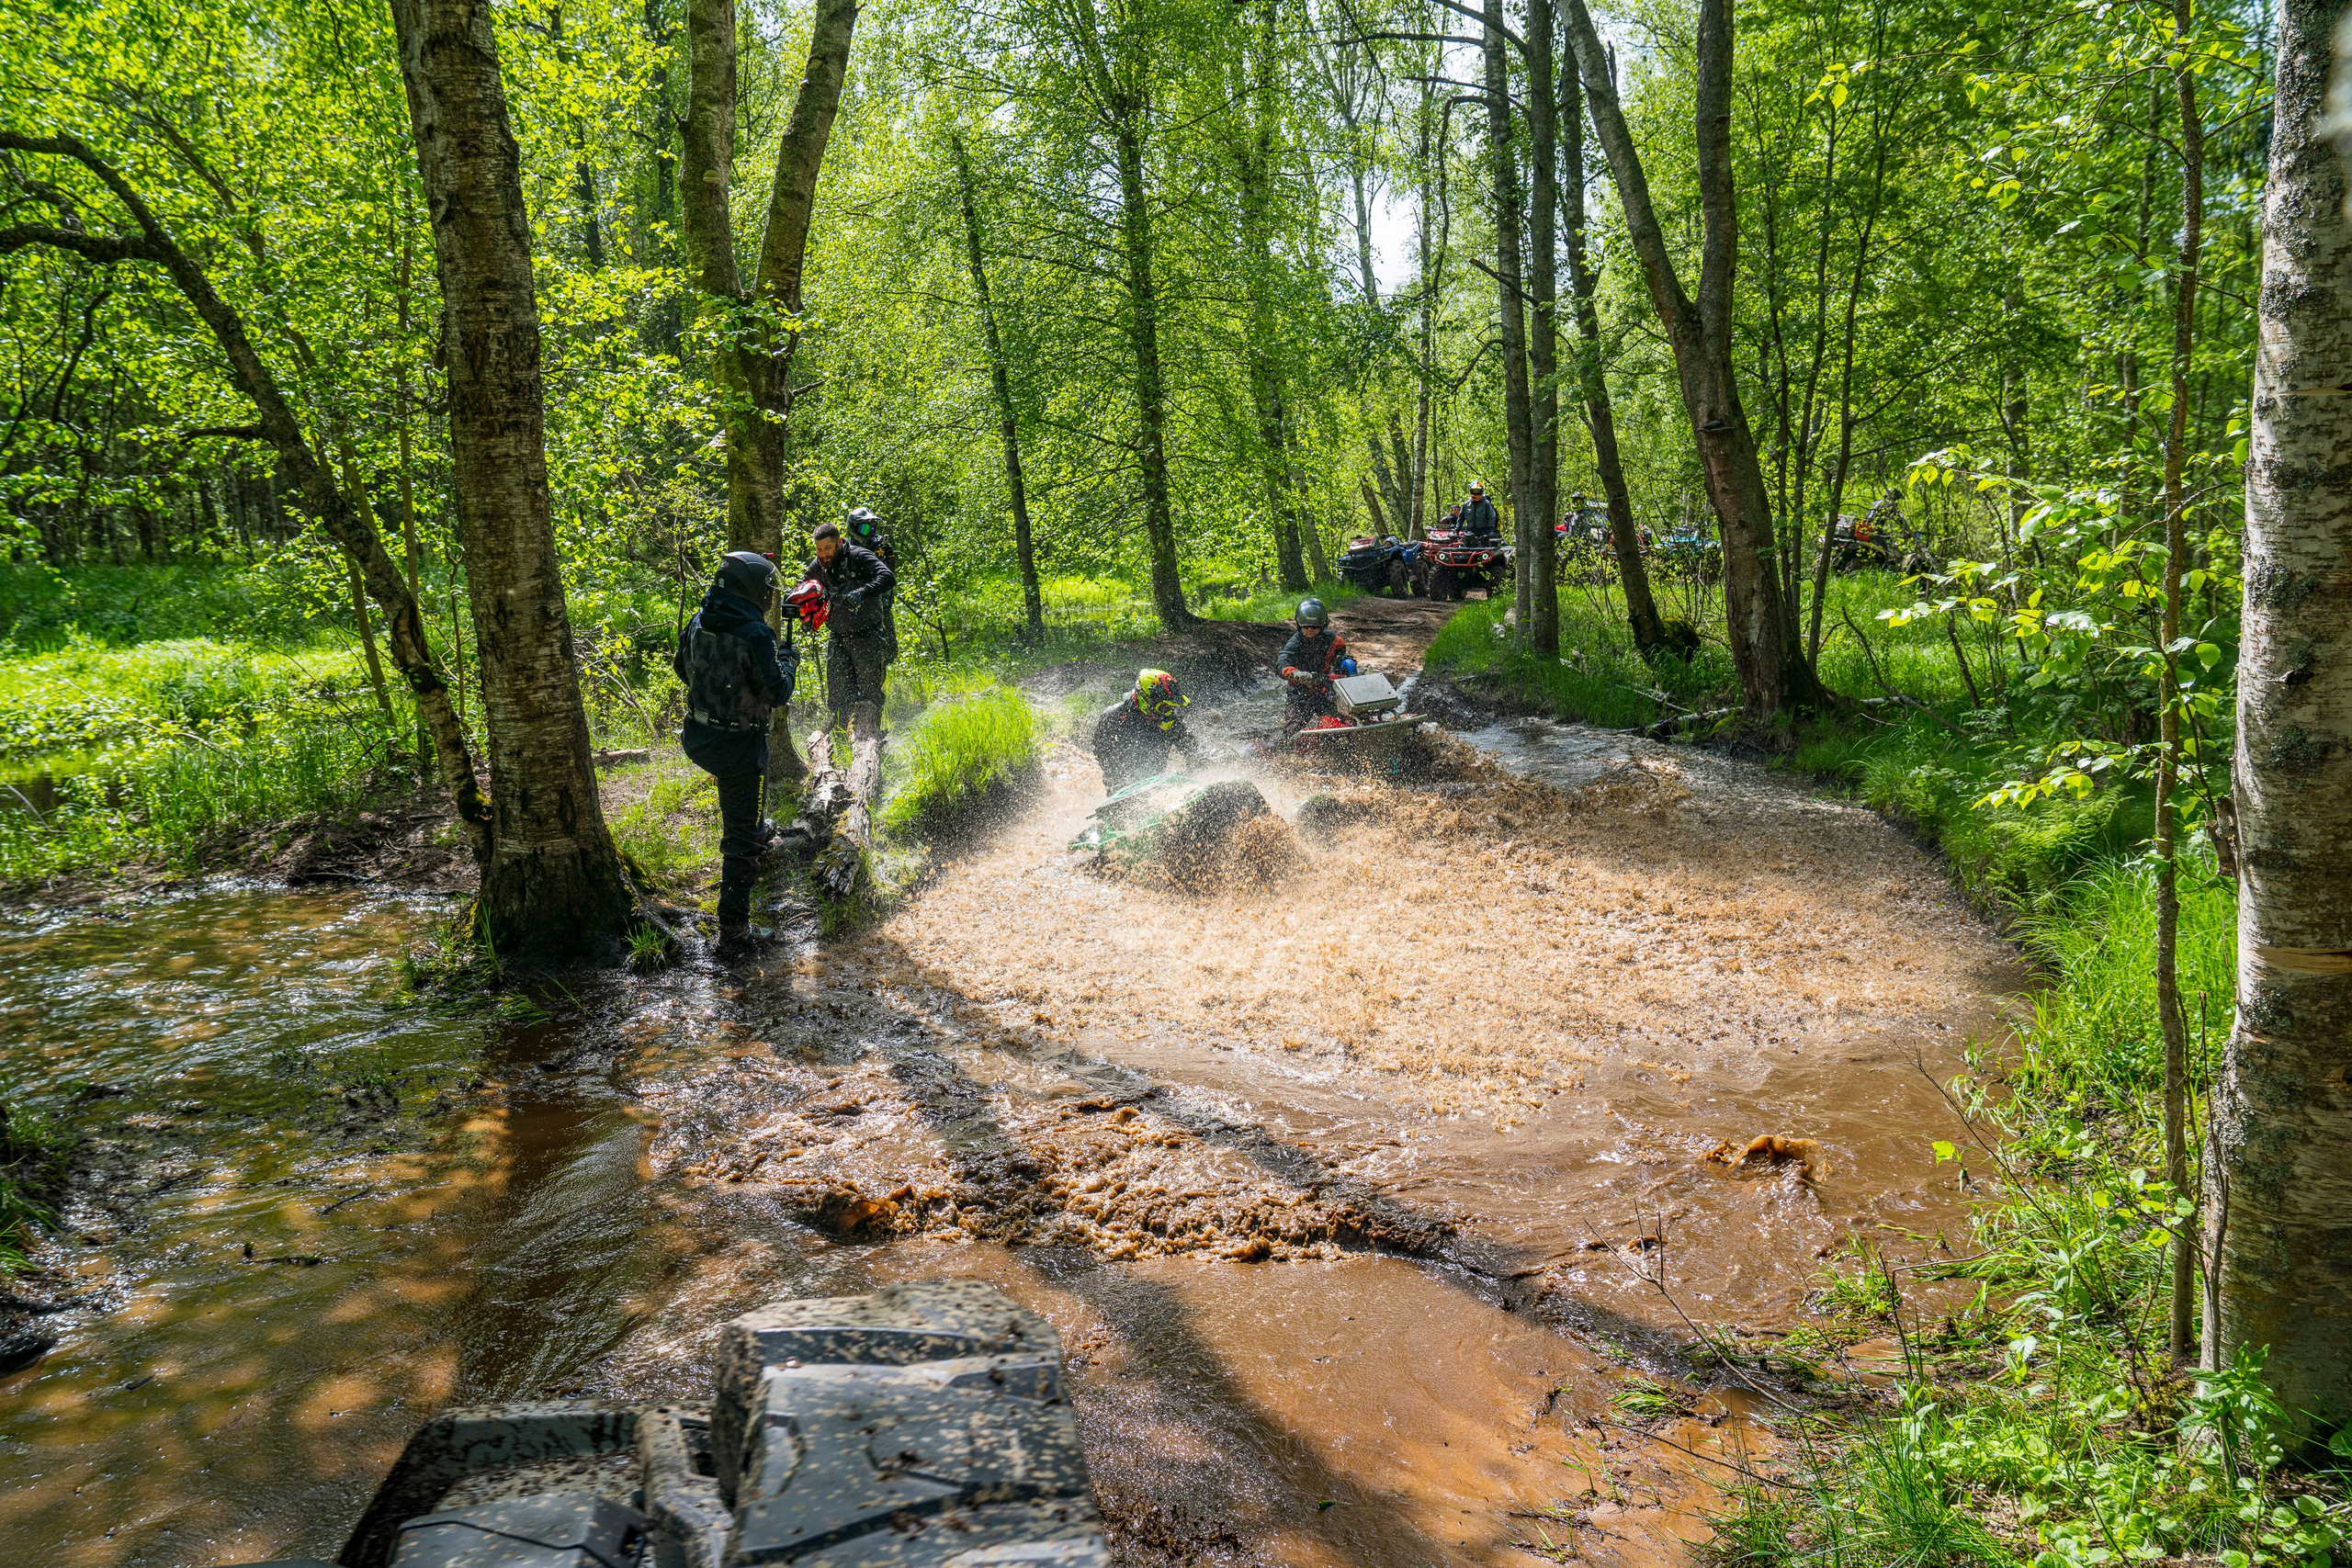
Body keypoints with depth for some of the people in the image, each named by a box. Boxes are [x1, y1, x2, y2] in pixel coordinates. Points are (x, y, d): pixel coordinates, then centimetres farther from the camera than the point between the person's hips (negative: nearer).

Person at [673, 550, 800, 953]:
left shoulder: (698, 623, 1)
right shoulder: (755, 635, -22)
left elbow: (683, 669, 18)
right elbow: (777, 695, -16)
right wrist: (788, 661, 1)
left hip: (698, 737, 8)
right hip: (738, 746, -7)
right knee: (741, 838, 1)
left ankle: (758, 830, 65)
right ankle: (733, 930, 5)